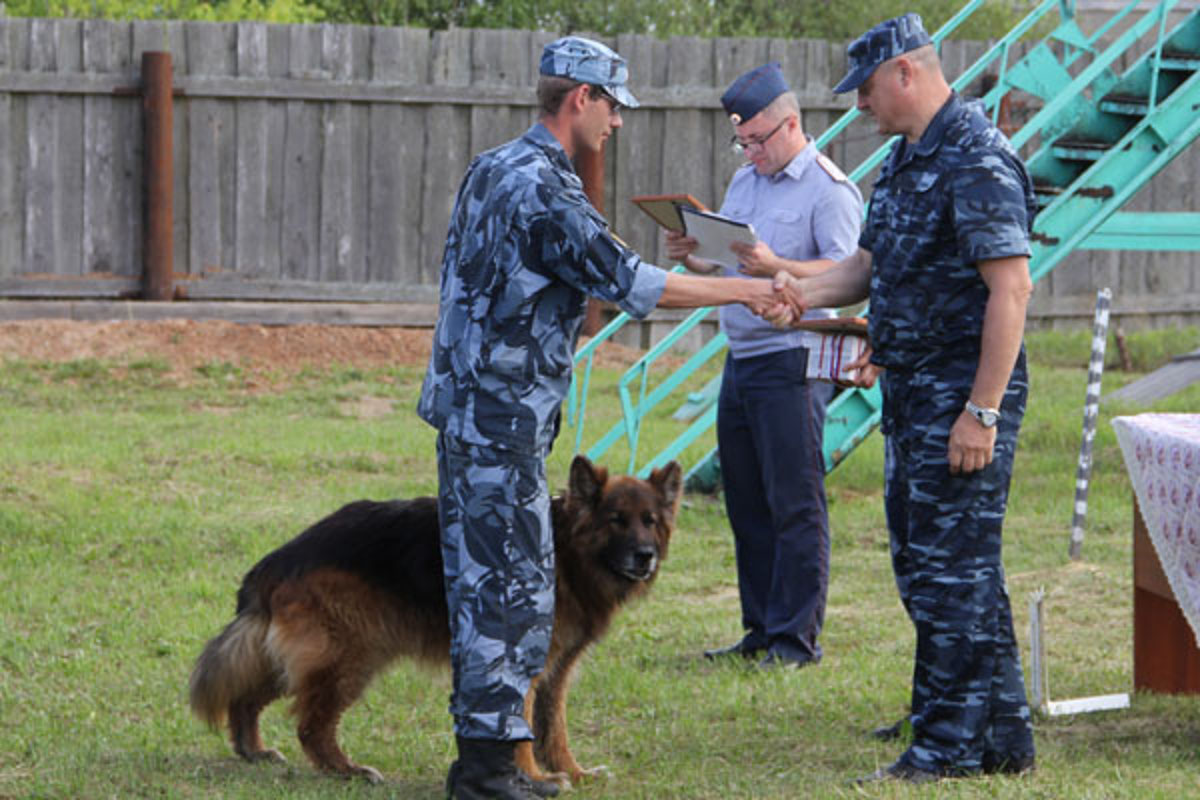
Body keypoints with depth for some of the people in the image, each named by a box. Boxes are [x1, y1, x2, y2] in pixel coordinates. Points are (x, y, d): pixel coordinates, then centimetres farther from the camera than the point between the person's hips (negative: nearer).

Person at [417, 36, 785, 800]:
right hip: (504, 416, -10)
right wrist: (740, 290, -9)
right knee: (516, 583, -7)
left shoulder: (492, 168, 13)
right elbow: (628, 281, -16)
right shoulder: (544, 189, -17)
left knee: (484, 580, 12)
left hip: (467, 408, 10)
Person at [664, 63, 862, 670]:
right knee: (747, 503, 9)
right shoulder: (744, 182, 18)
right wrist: (693, 258, 2)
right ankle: (761, 630, 16)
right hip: (741, 357, 8)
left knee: (795, 503, -6)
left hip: (794, 361, -8)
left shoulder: (828, 189, -7)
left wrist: (774, 267, -30)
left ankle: (796, 637, -3)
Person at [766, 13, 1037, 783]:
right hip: (912, 392, 11)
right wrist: (806, 292, 0)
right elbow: (869, 264, 21)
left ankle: (951, 744, -2)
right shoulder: (905, 161, 15)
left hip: (964, 393, -10)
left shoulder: (977, 162, -17)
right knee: (923, 562, 13)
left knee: (954, 569, -7)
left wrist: (983, 410, -23)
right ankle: (1003, 735, 21)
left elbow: (1011, 289, -21)